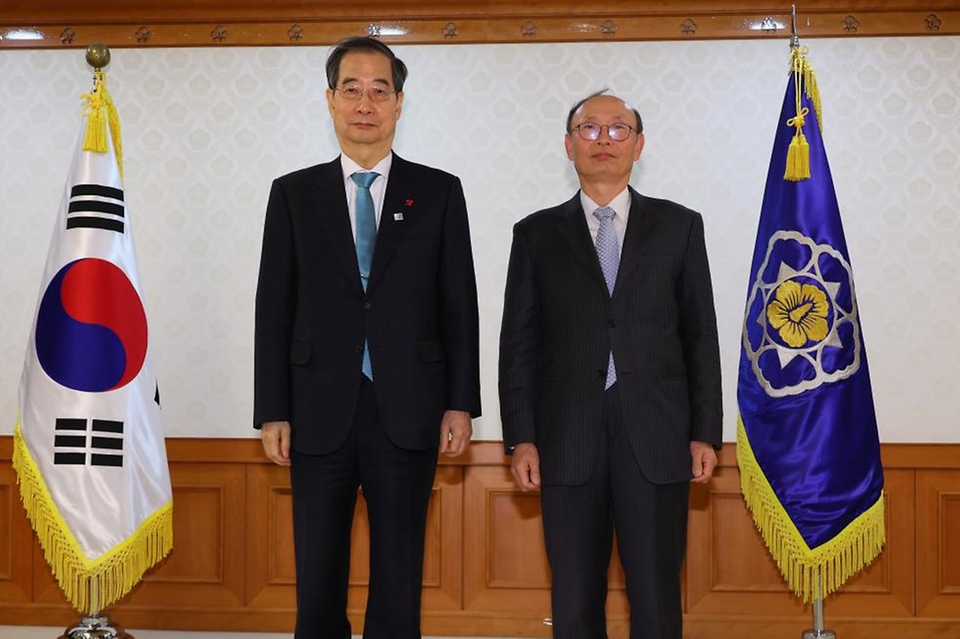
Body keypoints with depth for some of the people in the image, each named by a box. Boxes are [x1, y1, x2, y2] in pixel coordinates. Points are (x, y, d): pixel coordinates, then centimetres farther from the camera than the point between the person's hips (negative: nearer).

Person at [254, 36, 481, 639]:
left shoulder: (439, 192, 5)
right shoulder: (294, 193, 6)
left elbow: (460, 304, 5)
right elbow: (274, 309, 4)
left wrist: (461, 403, -1)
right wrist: (273, 412, -1)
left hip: (407, 413, 0)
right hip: (320, 415, 1)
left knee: (399, 580, 7)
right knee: (318, 579, 7)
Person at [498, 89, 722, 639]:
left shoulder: (679, 226, 9)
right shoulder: (537, 234, 9)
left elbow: (701, 336, 7)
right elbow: (519, 343, 6)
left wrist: (705, 433, 2)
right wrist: (521, 438, -1)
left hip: (656, 442, 0)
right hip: (568, 443, 1)